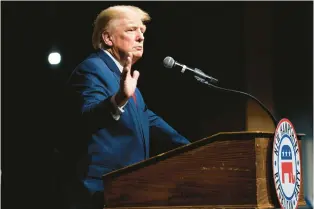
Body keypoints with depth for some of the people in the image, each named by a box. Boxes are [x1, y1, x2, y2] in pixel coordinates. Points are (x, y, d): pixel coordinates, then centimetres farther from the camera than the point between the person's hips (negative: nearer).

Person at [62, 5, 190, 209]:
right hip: (103, 191, -10)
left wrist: (188, 147, 30)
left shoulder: (123, 72, 16)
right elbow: (87, 118, -32)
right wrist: (119, 99, -50)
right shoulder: (91, 68, -14)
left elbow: (146, 117, 28)